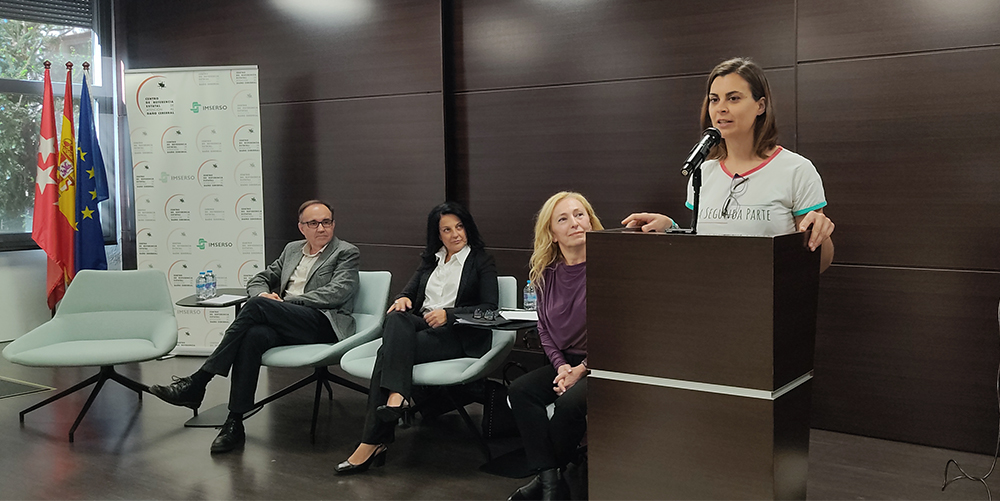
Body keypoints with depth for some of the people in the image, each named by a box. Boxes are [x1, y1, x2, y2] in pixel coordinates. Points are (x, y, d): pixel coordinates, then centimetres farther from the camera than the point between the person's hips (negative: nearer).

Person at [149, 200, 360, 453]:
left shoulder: (346, 253, 8)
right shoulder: (292, 249, 26)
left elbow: (338, 292, -9)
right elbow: (258, 280, 27)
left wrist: (287, 301, -11)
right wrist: (264, 294, 1)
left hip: (323, 323, -5)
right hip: (284, 325, 5)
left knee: (257, 306, -29)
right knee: (253, 335, -32)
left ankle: (197, 382, -27)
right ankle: (234, 424, -31)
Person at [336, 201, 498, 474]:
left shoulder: (481, 261, 8)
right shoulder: (430, 259, 25)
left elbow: (490, 308, -2)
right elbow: (409, 291, 22)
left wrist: (448, 314, -15)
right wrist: (402, 299, -4)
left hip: (458, 335, -5)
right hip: (419, 325, 5)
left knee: (389, 352, -30)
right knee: (396, 318, -34)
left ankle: (373, 441, -34)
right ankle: (395, 395, -50)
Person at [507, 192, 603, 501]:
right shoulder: (546, 273, 6)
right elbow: (545, 328, 12)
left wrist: (583, 369, -13)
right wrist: (561, 365, -5)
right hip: (566, 362, 6)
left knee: (570, 401, -30)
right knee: (520, 390, -16)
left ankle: (547, 476, -1)